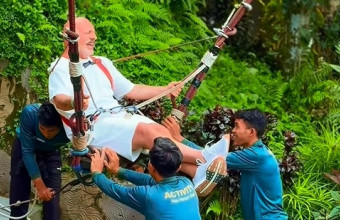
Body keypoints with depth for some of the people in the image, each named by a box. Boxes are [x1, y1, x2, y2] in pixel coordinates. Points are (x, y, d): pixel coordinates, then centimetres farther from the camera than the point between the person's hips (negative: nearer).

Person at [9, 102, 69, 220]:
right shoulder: (30, 113, -38)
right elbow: (27, 151, -31)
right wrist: (39, 186, -30)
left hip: (51, 152, 0)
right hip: (24, 146, 0)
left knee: (51, 196, -6)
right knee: (18, 192, 1)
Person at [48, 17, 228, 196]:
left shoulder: (102, 63, 23)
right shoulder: (61, 68, -1)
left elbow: (131, 91, 28)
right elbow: (59, 100, -21)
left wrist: (164, 90, 23)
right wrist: (72, 102, -44)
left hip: (120, 117, 7)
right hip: (92, 127, -7)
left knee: (161, 130, -21)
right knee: (146, 131, -28)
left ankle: (200, 173, -35)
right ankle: (203, 159, -31)